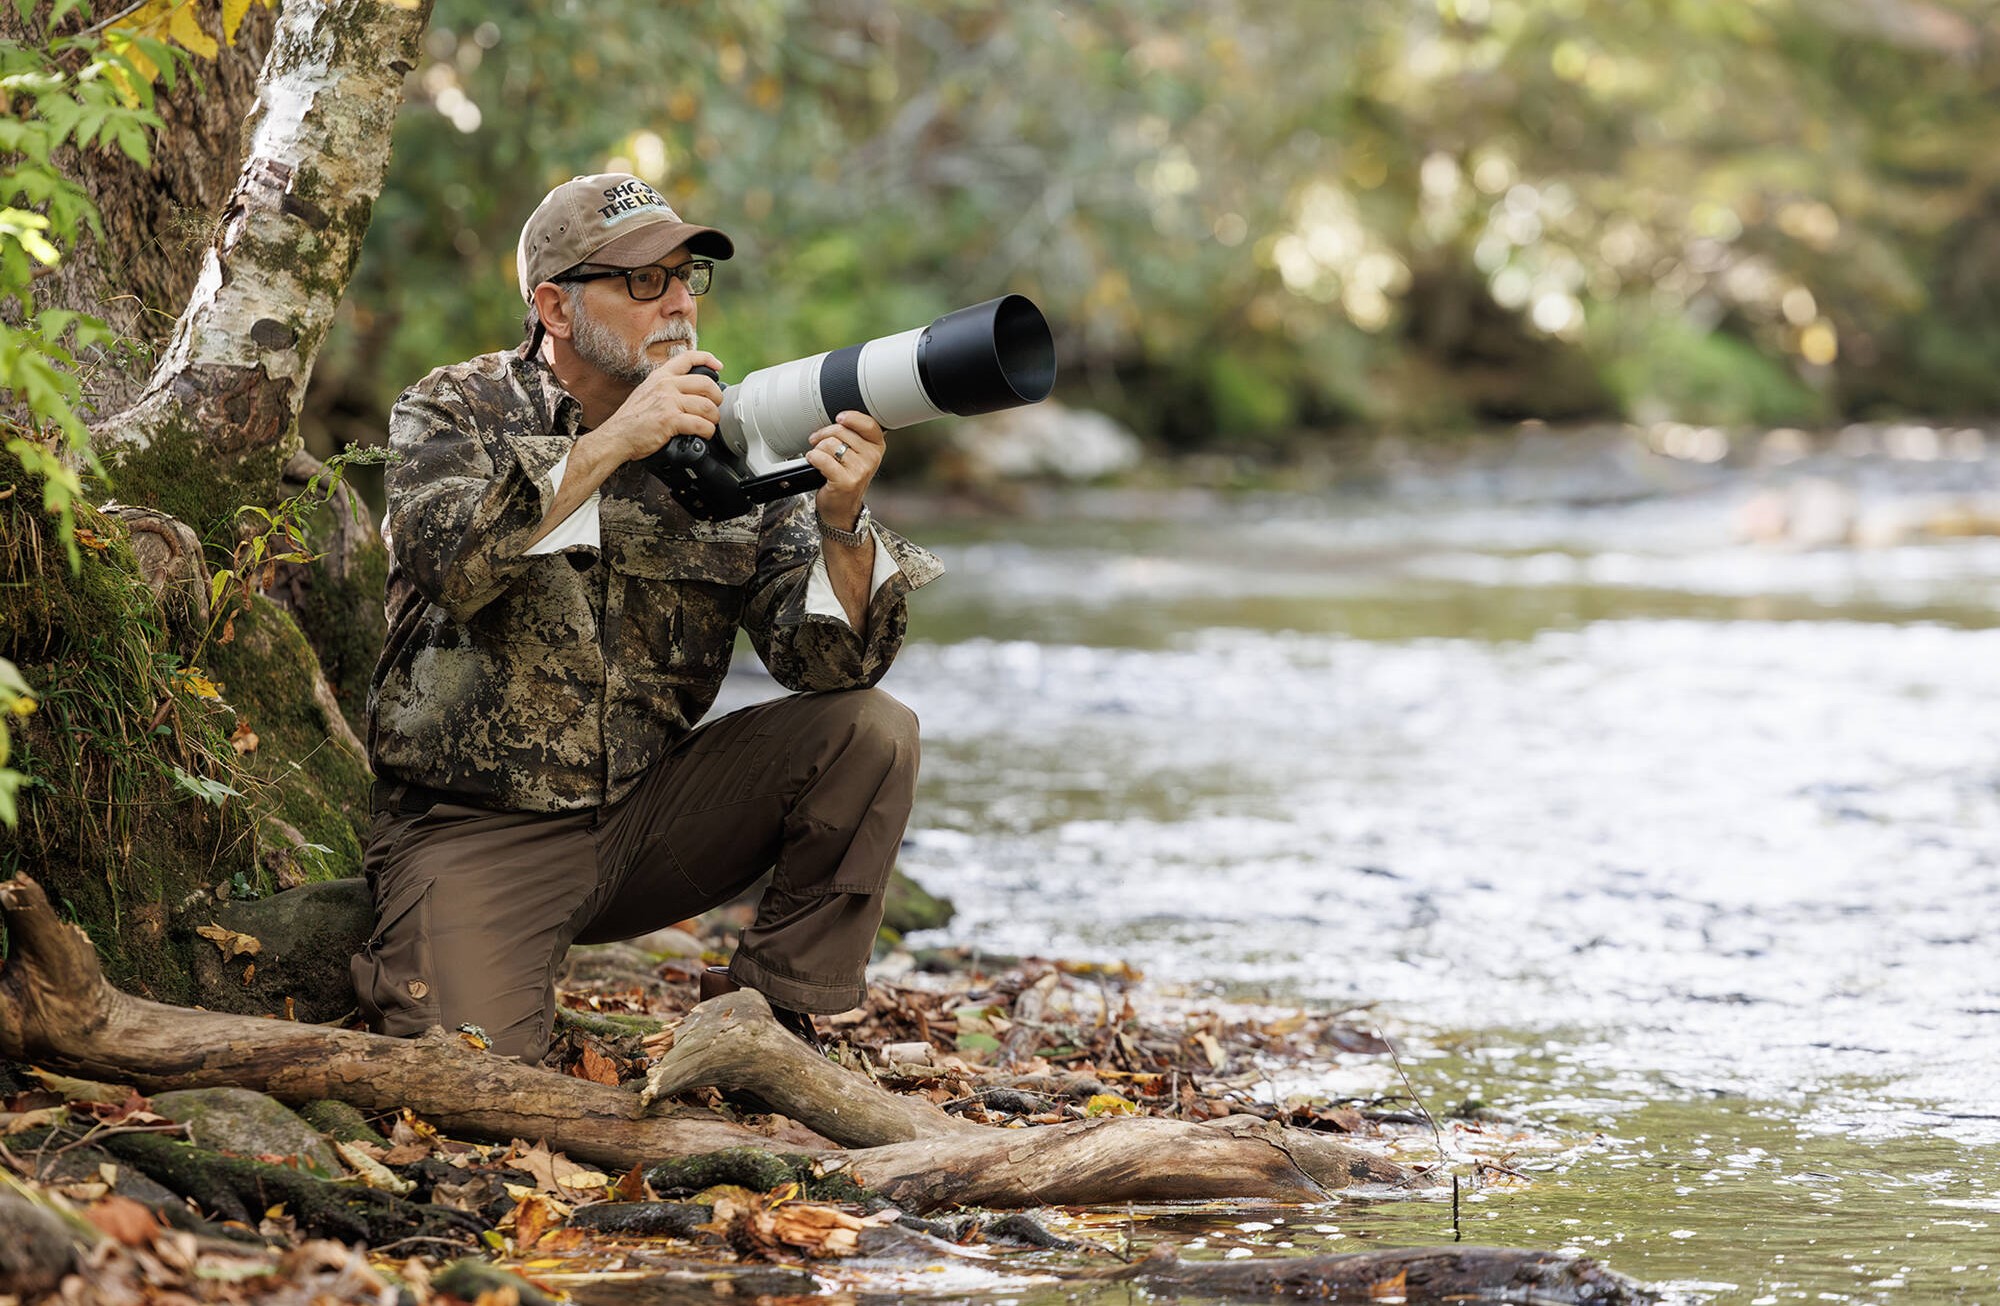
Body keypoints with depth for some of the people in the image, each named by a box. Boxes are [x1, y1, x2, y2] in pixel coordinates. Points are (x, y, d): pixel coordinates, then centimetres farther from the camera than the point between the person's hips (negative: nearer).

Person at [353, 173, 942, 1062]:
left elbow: (826, 661, -6)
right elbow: (446, 561, -27)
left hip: (648, 814, 4)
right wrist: (612, 442, -29)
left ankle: (767, 1016, -2)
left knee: (869, 731, -13)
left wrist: (840, 522, -26)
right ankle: (393, 970, 10)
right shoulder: (455, 412, -4)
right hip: (478, 834, -4)